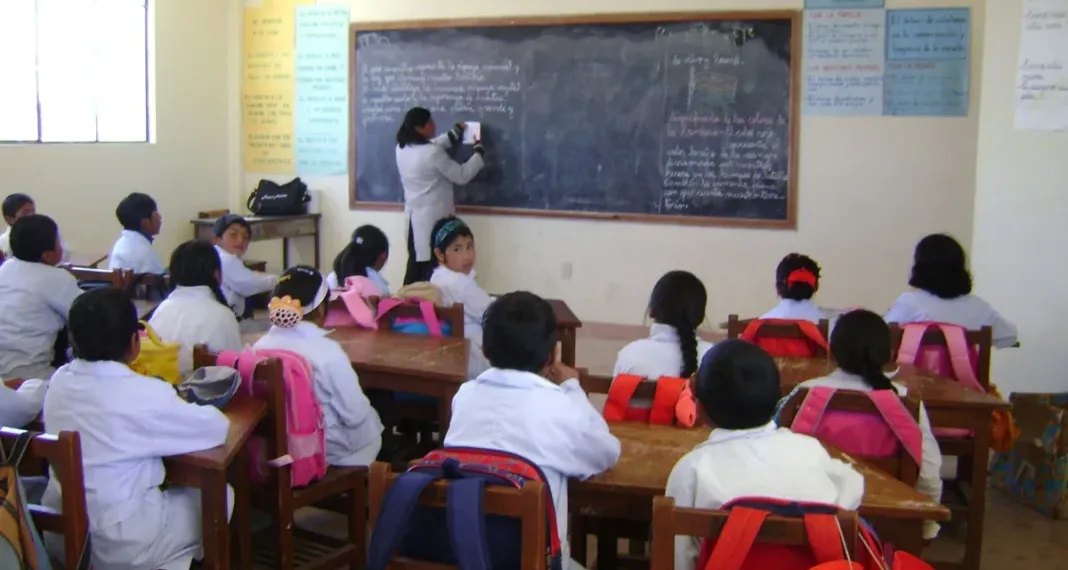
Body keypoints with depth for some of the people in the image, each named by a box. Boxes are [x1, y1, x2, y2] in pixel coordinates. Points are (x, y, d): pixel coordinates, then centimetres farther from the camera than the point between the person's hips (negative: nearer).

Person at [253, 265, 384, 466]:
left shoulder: (260, 346, -6)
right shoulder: (327, 351, -23)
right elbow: (355, 414, -19)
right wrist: (366, 411, 2)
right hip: (330, 451, -6)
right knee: (371, 421, 22)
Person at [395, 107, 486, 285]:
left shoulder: (402, 148, 3)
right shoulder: (433, 153, -21)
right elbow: (462, 176, -13)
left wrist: (455, 132, 26)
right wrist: (479, 151, 0)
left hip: (414, 214, 8)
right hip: (434, 217, -8)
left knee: (415, 264, 14)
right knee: (432, 267, 0)